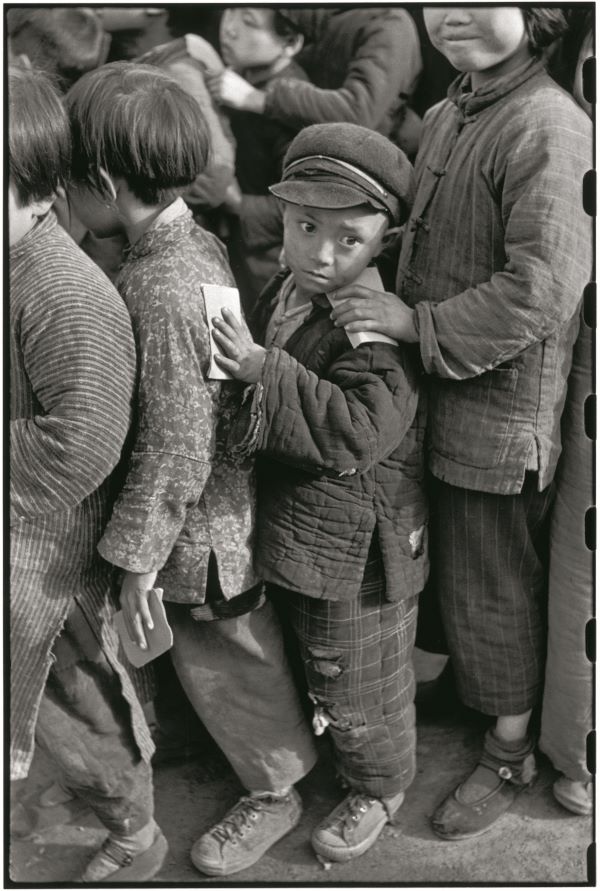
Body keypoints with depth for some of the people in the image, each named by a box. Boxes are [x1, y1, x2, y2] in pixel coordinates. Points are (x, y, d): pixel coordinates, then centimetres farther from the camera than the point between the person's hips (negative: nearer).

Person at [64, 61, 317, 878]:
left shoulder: (165, 288, -30)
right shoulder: (194, 243, 0)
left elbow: (176, 449, -27)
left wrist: (135, 559, -18)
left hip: (201, 528, -9)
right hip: (223, 505, 9)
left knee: (225, 665, 12)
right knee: (219, 657, 27)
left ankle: (273, 796, 35)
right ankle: (281, 754, 48)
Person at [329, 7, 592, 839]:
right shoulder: (448, 117, 8)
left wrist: (416, 324, -23)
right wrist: (390, 297, 5)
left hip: (504, 408, -8)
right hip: (441, 398, 8)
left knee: (496, 585, 8)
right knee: (454, 569, 23)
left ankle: (510, 750, 29)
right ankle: (460, 678, 46)